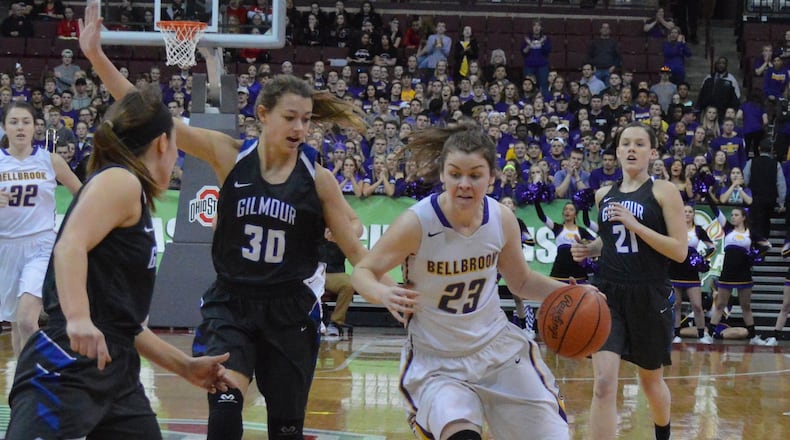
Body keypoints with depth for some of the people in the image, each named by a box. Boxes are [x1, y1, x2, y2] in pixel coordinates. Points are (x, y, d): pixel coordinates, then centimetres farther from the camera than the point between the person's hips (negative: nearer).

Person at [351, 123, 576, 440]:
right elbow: (363, 272, -11)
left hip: (498, 347, 4)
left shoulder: (502, 220, -8)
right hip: (435, 362, -4)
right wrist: (383, 294, -34)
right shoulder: (417, 223, -21)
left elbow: (521, 282, 9)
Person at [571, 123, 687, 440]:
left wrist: (634, 224, -19)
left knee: (651, 381, 17)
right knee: (603, 385, -14)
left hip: (649, 297, -2)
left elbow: (680, 252, -12)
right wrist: (589, 249, 3)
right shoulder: (603, 195, 8)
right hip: (608, 294, 2)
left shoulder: (663, 192, -5)